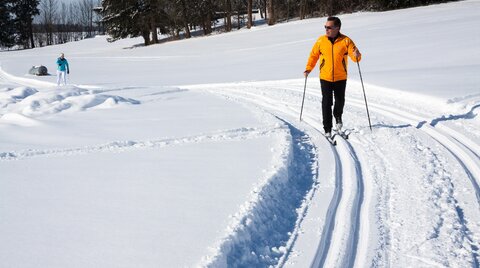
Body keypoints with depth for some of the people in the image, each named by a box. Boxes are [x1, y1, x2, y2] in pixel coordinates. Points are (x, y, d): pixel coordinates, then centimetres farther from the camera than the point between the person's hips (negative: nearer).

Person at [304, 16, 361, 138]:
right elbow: (314, 55, 7)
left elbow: (355, 57, -8)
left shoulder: (346, 41, -6)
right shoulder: (321, 40, -1)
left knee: (340, 101, 12)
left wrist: (357, 55, -32)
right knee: (326, 104, -5)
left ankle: (338, 117, 44)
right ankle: (327, 129, 1)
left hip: (341, 78, 0)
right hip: (325, 78, 0)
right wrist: (308, 69, -3)